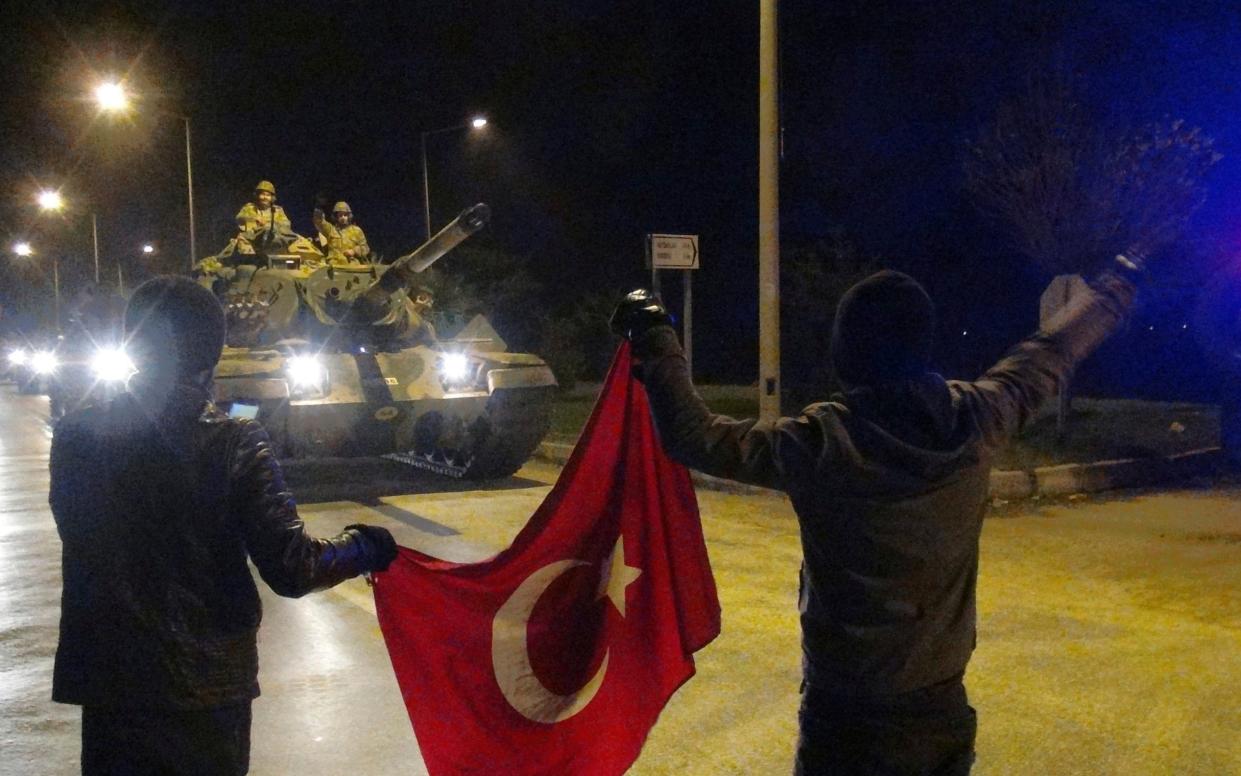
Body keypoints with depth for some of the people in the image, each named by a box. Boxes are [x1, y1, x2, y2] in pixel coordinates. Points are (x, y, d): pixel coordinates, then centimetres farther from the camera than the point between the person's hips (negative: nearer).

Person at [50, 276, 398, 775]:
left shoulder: (76, 437, -8)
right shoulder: (235, 444, -15)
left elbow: (82, 537, 7)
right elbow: (291, 570, -18)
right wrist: (364, 547, -1)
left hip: (110, 678, 1)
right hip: (210, 680, -1)